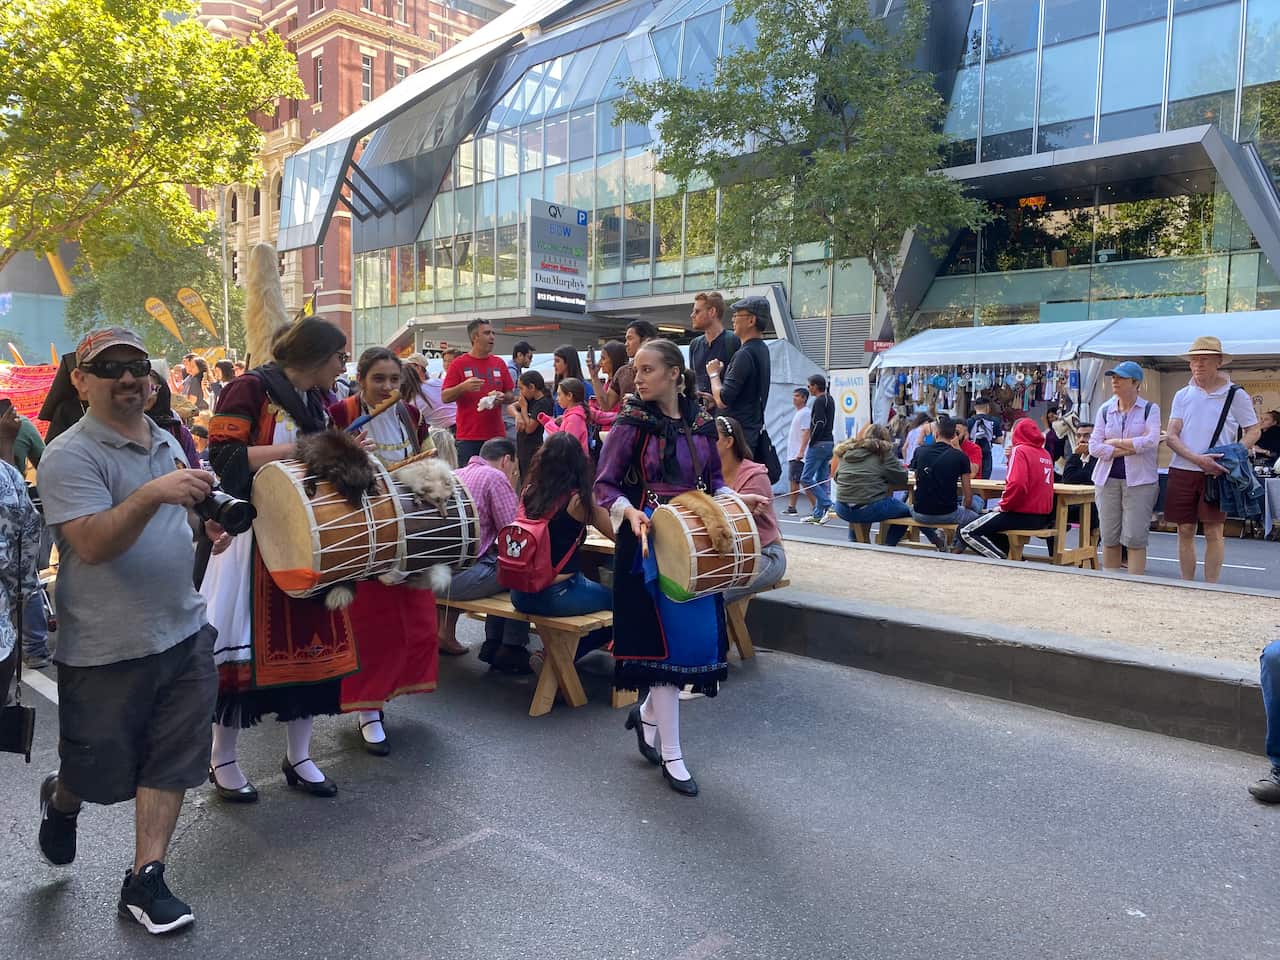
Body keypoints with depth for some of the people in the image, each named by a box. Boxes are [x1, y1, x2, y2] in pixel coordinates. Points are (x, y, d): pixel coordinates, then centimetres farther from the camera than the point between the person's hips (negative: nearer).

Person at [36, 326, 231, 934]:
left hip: (183, 633, 6)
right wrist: (150, 495, -40)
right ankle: (60, 803, 48)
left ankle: (144, 881, 22)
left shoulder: (167, 442, 8)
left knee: (171, 764, 9)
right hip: (106, 649, -5)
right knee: (98, 768, 14)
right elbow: (93, 544, -26)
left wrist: (206, 524, 4)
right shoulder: (70, 455, -14)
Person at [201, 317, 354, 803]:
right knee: (247, 645, 1)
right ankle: (222, 759, 20)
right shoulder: (251, 388, -11)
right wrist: (292, 451, -20)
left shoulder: (316, 402, 13)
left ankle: (298, 757, 20)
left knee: (309, 640, 8)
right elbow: (222, 455, -19)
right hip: (255, 535, -7)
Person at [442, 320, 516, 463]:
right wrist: (462, 387, -21)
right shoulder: (459, 364, 0)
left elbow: (511, 396, 15)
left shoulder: (499, 363, 11)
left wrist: (501, 397, -8)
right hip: (468, 437, -3)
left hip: (496, 435, 3)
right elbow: (445, 397, -3)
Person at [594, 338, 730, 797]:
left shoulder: (701, 422, 5)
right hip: (650, 543, -5)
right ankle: (670, 755, 11)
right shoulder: (632, 423, -7)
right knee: (668, 638, -4)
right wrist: (629, 511, -23)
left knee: (699, 635, 6)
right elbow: (604, 485, -5)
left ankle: (647, 715, 33)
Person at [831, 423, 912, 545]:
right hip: (871, 510, -5)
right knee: (905, 511, 21)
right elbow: (902, 478, 2)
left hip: (843, 511, 5)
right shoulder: (884, 452, -2)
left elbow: (837, 478, 19)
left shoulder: (846, 451, 10)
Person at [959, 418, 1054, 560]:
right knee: (989, 524, 30)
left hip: (1023, 515, -9)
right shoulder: (1045, 453, 13)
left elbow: (1017, 484, -25)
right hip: (1043, 516, 9)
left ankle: (1002, 559, -17)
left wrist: (1003, 505, -10)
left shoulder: (1020, 450, -11)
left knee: (966, 533, -8)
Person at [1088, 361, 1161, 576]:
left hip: (1139, 480, -3)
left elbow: (1151, 441, -14)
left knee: (1135, 538, -6)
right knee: (1109, 538, 5)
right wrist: (1131, 448, -7)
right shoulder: (1105, 410, 10)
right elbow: (1094, 447, 1)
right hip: (1108, 478, 3)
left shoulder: (1150, 409, 3)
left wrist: (1114, 442, -7)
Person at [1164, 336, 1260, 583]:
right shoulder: (1183, 395, 8)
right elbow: (1170, 436, 1)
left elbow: (1253, 431, 8)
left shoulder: (1236, 395, 3)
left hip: (1216, 473, -2)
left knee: (1213, 532, 0)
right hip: (1182, 471, 2)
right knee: (1185, 531, 6)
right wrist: (1197, 458, -15)